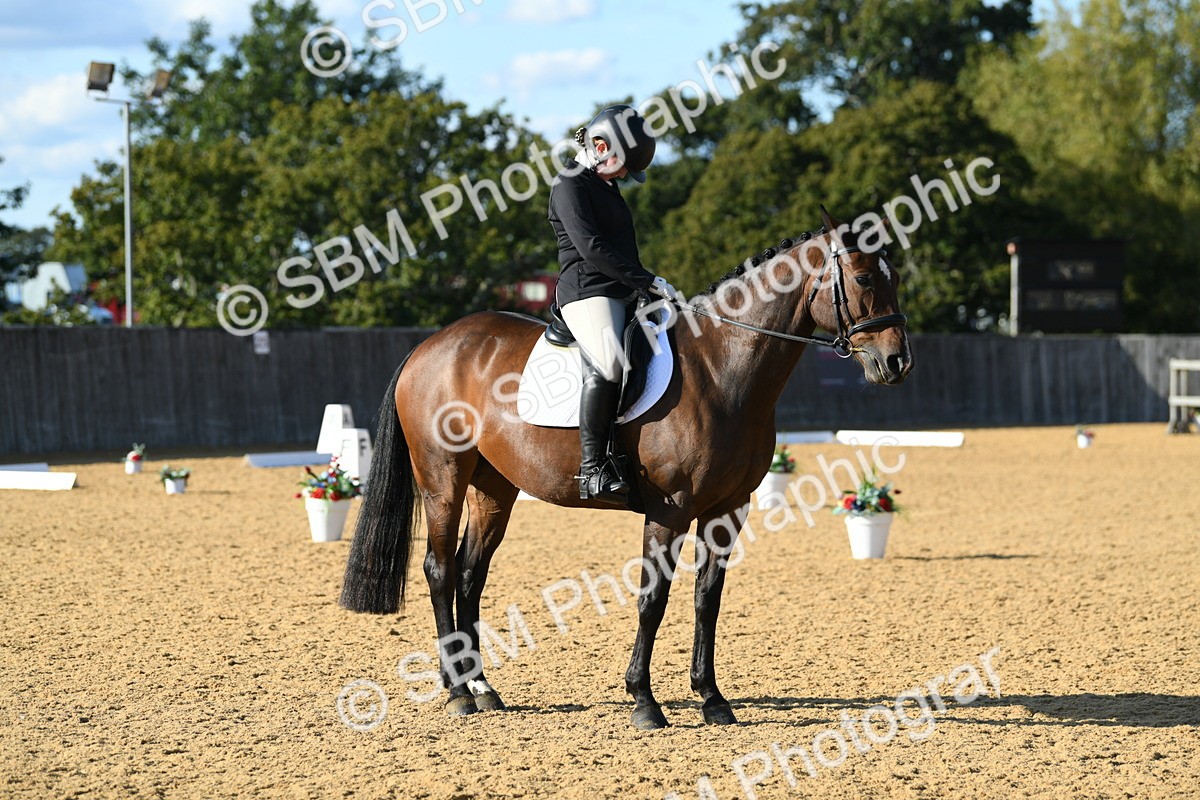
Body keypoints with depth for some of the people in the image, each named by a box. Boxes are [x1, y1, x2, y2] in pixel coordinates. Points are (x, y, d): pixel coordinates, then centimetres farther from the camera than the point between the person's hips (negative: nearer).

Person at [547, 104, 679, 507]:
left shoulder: (607, 186, 23)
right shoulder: (570, 186, -7)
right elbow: (591, 248, -17)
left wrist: (645, 285, 16)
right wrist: (648, 281, -18)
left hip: (623, 294, 10)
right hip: (587, 292, -10)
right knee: (608, 364, -30)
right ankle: (592, 468, -31)